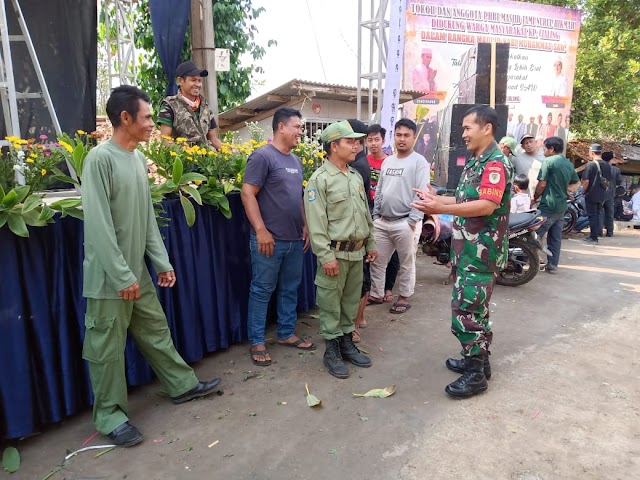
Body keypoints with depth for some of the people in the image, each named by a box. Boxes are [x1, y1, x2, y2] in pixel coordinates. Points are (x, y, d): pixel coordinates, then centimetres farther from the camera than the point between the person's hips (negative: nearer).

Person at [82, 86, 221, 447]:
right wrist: (121, 276, -19)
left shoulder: (139, 158, 9)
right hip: (110, 278, -7)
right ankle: (110, 414, 23)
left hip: (138, 272, 8)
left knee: (156, 331, 18)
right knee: (108, 348, 6)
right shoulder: (100, 159, -15)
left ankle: (182, 385, 33)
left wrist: (162, 261, 10)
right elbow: (98, 224, -19)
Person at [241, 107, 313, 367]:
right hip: (269, 239, -8)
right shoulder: (262, 156, -10)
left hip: (295, 239, 8)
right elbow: (247, 194, -15)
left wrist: (305, 226, 14)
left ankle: (286, 334, 30)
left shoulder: (295, 160, 14)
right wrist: (261, 230, -19)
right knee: (262, 291, 4)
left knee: (290, 289, 15)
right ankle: (257, 342, 16)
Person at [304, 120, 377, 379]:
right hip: (335, 253, -7)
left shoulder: (356, 177, 13)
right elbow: (316, 222, -16)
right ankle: (332, 350, 17)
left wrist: (371, 244, 17)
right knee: (331, 303, 3)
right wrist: (326, 256, -20)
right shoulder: (320, 179, -11)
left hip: (357, 252, 7)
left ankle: (347, 342, 31)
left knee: (351, 300, 16)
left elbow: (366, 214, 18)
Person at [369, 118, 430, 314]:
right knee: (377, 261, 11)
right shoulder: (387, 161, 14)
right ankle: (376, 295, 26)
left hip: (405, 223, -6)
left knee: (406, 264, 8)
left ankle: (404, 298, 23)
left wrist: (412, 220, -17)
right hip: (382, 222, 6)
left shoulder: (419, 161, -6)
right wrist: (375, 215, 11)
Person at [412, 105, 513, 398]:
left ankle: (475, 374, 7)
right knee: (475, 308, 18)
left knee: (465, 310, -6)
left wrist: (441, 210, -31)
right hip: (469, 250, 10)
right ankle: (478, 360, 32)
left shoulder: (495, 164, -16)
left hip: (481, 252, -10)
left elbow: (486, 206, -28)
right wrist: (437, 199, 12)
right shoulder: (474, 162, 16)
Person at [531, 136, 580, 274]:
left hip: (548, 205, -8)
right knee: (556, 238, 10)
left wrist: (534, 198, 2)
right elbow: (577, 183, 23)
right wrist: (564, 190, 15)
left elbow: (542, 184, -11)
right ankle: (553, 265, 13)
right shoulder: (569, 164, 14)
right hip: (562, 206, 8)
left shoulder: (548, 161, -9)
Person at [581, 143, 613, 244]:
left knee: (592, 216, -2)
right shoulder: (607, 166, 9)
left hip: (591, 195, -6)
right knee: (598, 215, 16)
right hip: (602, 195, 6)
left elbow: (586, 181, -17)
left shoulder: (591, 164, -14)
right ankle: (598, 232, 22)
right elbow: (609, 182, 14)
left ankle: (593, 238, 1)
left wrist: (583, 191, -3)